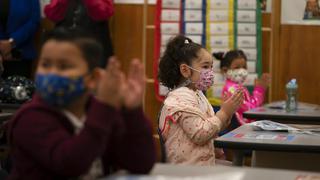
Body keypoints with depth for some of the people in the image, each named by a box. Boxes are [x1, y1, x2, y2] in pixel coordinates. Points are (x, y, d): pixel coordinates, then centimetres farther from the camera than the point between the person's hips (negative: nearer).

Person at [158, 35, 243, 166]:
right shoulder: (182, 99, -15)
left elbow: (211, 127, 22)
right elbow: (200, 134, -22)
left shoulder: (196, 94, 18)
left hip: (203, 162, 10)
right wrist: (224, 112, -15)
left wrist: (227, 113, 5)